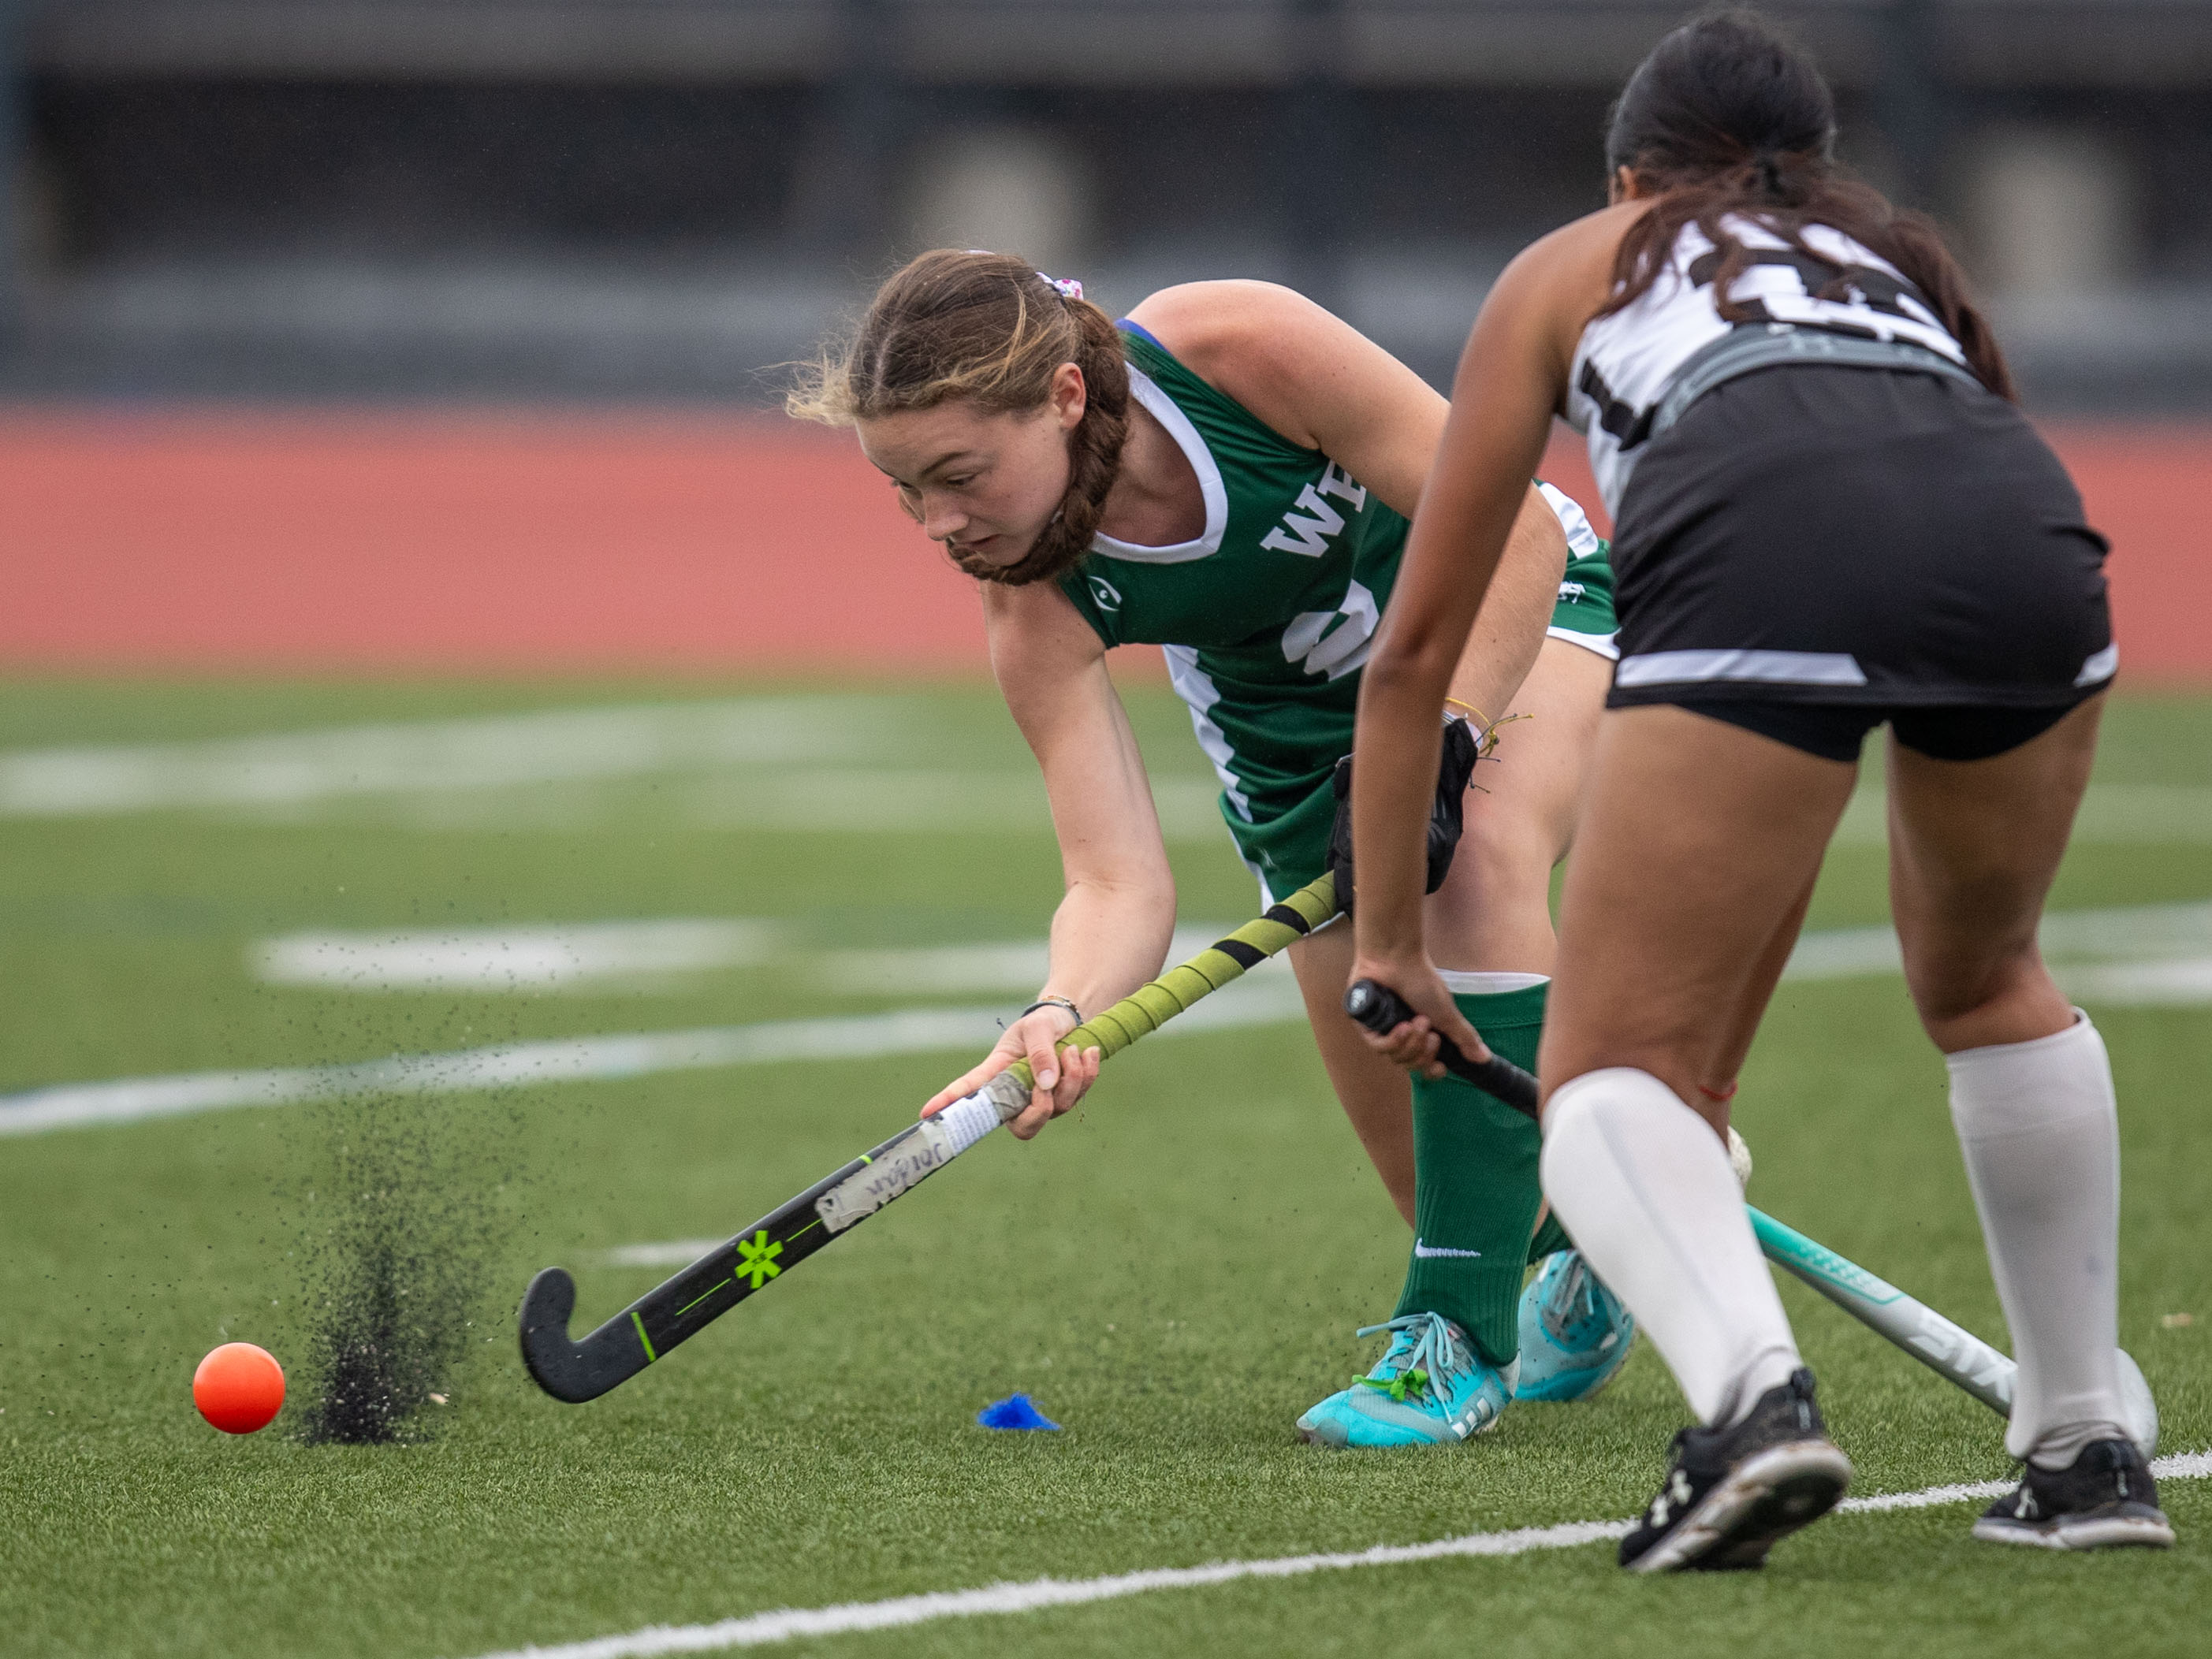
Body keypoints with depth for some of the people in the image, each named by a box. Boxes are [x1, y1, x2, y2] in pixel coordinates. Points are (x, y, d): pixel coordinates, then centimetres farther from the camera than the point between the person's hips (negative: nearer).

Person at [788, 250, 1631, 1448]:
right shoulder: (1034, 605, -26)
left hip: (1510, 619, -3)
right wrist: (1062, 1015, -51)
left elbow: (1515, 527, -28)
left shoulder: (1245, 349, -37)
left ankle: (1462, 1333, -27)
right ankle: (1570, 1257, 34)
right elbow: (1118, 881, -31)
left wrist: (1441, 749, -36)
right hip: (1296, 733, 3)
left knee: (1481, 862, -34)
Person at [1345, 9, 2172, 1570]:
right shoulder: (1900, 255, 43)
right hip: (2026, 534, 4)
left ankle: (1753, 1396, -24)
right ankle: (2088, 1450, 30)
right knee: (1987, 980, 31)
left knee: (1613, 1075, 5)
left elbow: (1418, 642, 35)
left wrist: (1390, 946, 45)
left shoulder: (1573, 267, 35)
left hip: (1765, 561, -4)